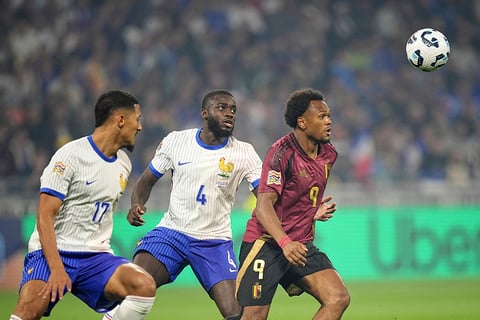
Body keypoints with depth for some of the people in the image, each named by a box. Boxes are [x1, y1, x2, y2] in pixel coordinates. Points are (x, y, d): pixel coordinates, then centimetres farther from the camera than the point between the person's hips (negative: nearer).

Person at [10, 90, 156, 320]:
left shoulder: (124, 163, 13)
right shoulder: (71, 155, -10)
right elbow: (45, 215, -14)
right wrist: (56, 268, -24)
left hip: (95, 257, 6)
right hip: (53, 252, -6)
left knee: (145, 286, -22)